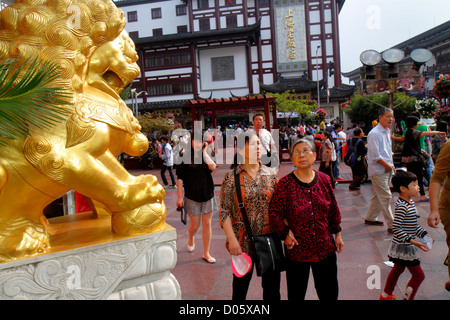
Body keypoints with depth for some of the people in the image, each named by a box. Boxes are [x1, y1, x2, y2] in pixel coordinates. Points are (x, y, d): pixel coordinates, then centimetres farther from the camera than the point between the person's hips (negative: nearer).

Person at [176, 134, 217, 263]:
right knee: (195, 226, 6)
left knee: (207, 225, 5)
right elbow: (180, 179, -3)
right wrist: (180, 197, -6)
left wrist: (204, 151, -10)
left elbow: (213, 166, -18)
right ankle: (191, 239, 42)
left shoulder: (206, 157, 4)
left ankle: (206, 253, 18)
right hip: (192, 197, -2)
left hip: (207, 196, 2)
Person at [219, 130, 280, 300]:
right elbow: (224, 211, -7)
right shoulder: (231, 177, -7)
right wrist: (232, 239, -12)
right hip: (243, 241, -2)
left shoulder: (270, 173, 3)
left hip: (270, 239, 3)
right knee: (241, 282, 14)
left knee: (272, 285, 13)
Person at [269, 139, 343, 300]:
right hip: (297, 249, -3)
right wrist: (285, 233, -14)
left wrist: (337, 234, 12)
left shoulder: (324, 180, 1)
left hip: (325, 248, 3)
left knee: (329, 293, 17)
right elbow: (274, 212, -6)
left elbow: (334, 209, 11)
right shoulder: (285, 183, -11)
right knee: (296, 294, 13)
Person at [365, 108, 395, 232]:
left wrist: (392, 164, 13)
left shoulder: (387, 131, 14)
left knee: (378, 195, 17)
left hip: (387, 169, 9)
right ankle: (392, 225, 0)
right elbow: (375, 155, -18)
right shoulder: (374, 133, -16)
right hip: (378, 170, -9)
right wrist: (387, 165, -12)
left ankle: (370, 218, 31)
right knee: (386, 197, -6)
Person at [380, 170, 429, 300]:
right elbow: (396, 228, -27)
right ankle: (407, 298, 12)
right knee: (418, 275, -1)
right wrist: (412, 241, -26)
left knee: (398, 269, 24)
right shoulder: (402, 206, -26)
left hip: (403, 247, 10)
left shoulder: (410, 202, 5)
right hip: (404, 248, -10)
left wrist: (424, 233, 4)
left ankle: (385, 295, 39)